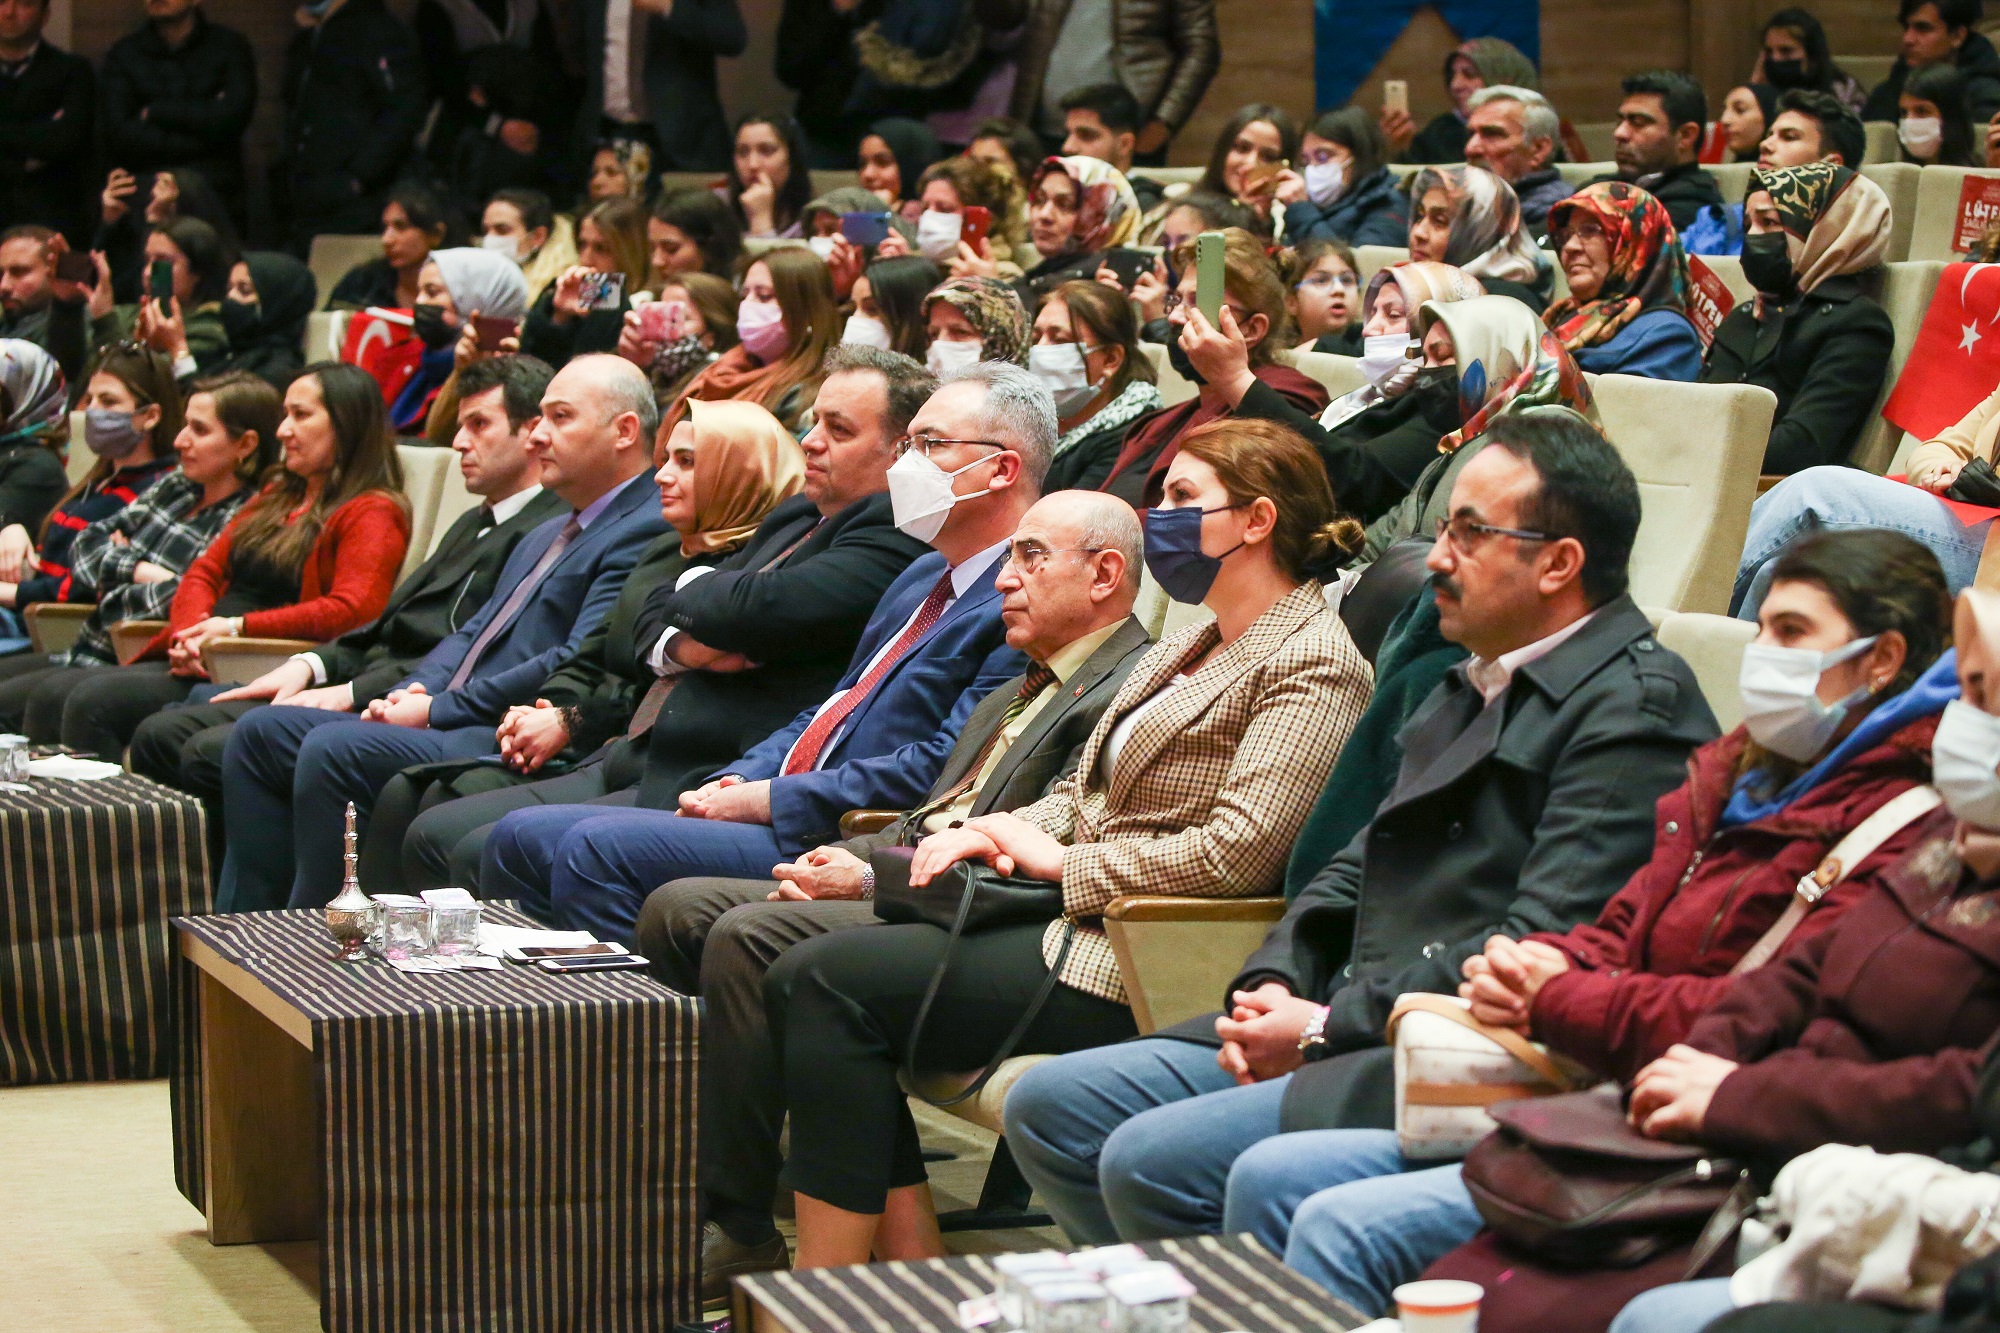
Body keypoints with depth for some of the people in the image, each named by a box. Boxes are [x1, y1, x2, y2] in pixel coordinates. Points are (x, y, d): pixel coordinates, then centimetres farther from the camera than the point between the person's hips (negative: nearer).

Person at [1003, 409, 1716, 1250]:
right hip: (1351, 1031, 10)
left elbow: (1537, 953, -21)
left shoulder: (1634, 711, -12)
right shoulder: (1477, 687, 21)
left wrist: (1328, 1027, -16)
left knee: (1153, 1159, -25)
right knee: (1049, 1107, 4)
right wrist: (1272, 988, 3)